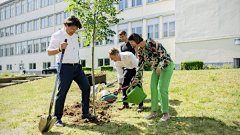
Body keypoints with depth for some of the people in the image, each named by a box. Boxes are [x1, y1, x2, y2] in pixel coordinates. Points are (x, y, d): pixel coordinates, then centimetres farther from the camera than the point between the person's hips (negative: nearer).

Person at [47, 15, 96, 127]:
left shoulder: (75, 36, 15)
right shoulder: (57, 36, -6)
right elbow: (49, 52, -10)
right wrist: (59, 49, -28)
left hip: (77, 67, 7)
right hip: (65, 68, -7)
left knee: (86, 87, 4)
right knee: (62, 92, -5)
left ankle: (85, 113, 17)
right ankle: (57, 118, 11)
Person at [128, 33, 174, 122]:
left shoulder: (152, 43, -24)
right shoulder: (139, 50, 0)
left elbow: (164, 54, -23)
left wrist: (160, 68, -32)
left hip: (166, 65, -7)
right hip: (156, 67, 7)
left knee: (161, 89, -11)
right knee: (153, 88, 3)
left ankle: (166, 114, 0)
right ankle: (154, 112, 14)